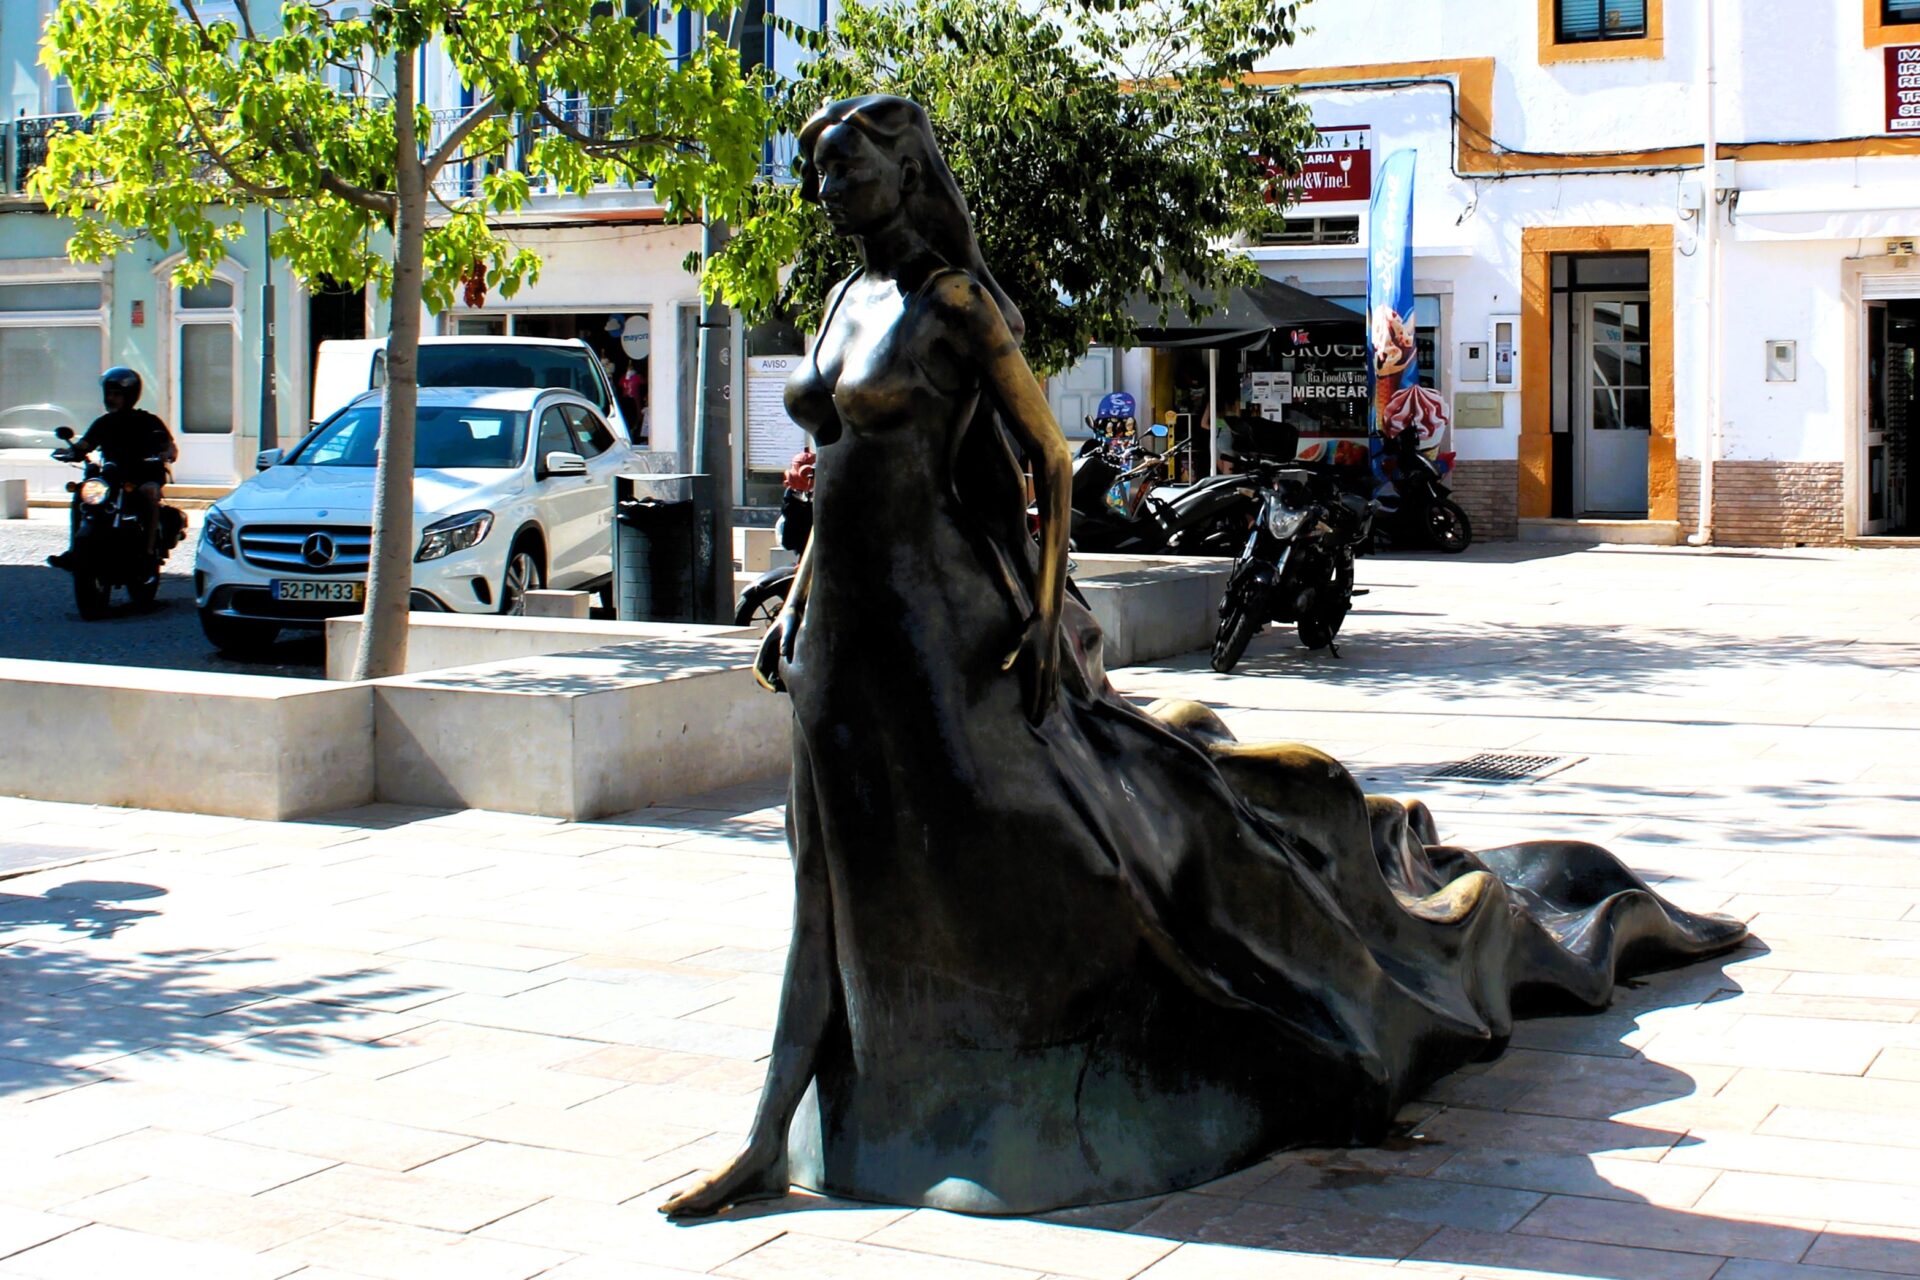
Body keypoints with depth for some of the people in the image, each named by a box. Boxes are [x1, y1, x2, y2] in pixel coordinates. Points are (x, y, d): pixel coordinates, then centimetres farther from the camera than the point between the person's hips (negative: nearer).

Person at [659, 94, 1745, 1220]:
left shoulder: (956, 302, -9)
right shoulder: (849, 300, 14)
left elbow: (1051, 461, -10)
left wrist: (1045, 613, -18)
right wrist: (797, 603, 19)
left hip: (942, 619, -7)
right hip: (848, 623, 8)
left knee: (1060, 840, 1)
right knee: (846, 892, 11)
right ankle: (776, 1141, 18)